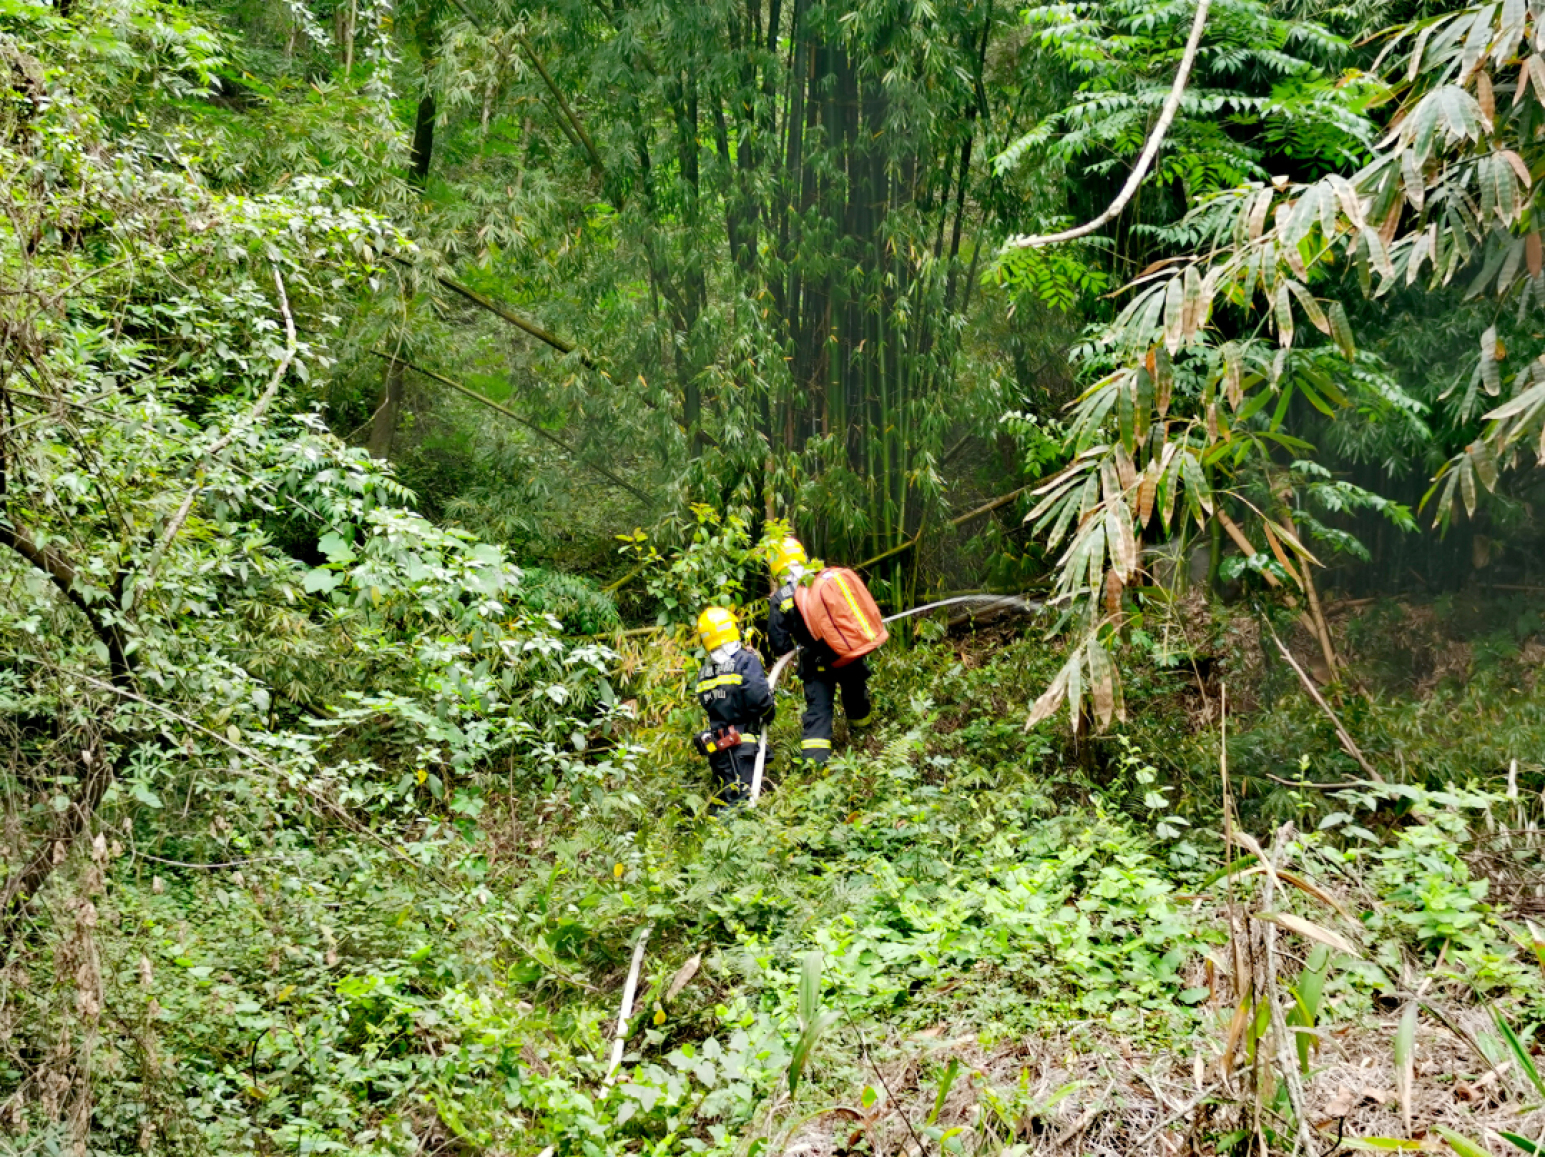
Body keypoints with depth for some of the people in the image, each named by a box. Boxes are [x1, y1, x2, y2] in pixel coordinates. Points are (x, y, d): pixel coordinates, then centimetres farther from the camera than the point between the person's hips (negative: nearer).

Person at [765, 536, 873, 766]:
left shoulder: (779, 600, -9)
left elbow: (778, 643, -7)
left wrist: (793, 649, 15)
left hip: (817, 665, -2)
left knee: (818, 711, 0)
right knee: (855, 695, 25)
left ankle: (814, 761, -11)